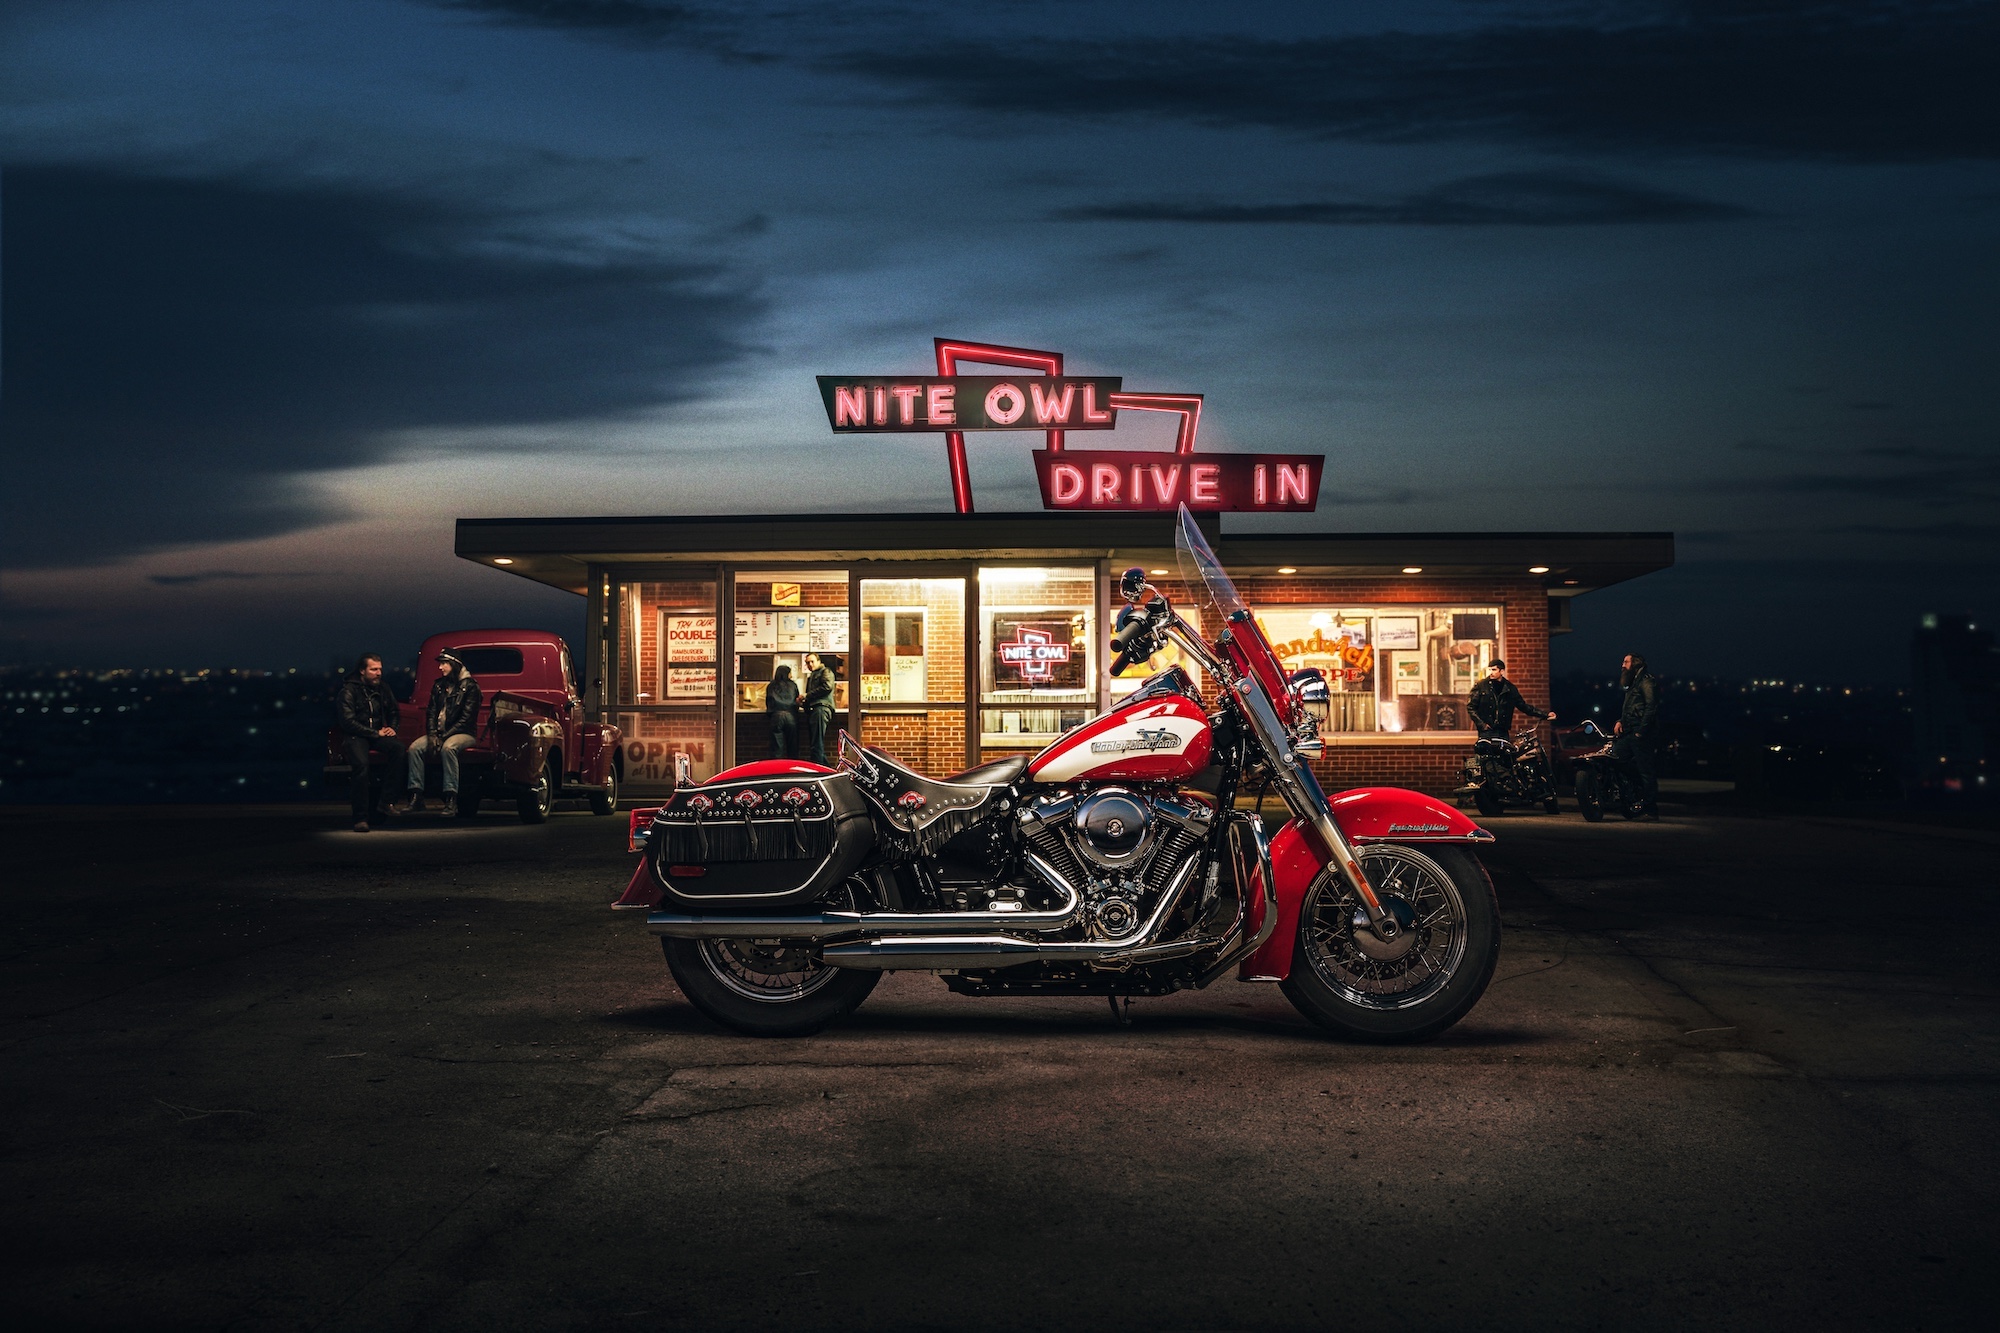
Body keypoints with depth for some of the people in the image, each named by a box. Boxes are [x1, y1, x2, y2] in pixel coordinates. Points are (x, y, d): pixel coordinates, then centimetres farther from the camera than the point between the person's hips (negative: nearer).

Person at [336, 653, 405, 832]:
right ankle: (360, 818, -30)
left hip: (378, 735, 5)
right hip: (355, 737, -5)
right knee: (362, 765, -35)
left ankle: (378, 796, -22)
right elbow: (348, 721, -12)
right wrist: (376, 733, -14)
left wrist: (391, 728, 6)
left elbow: (393, 713, 29)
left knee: (397, 747, -30)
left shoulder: (382, 689, 14)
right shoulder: (349, 690, -4)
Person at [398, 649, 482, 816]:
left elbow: (466, 718, -13)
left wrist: (444, 736, -18)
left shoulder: (469, 686, -7)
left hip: (463, 733, -7)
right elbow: (431, 712, 11)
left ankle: (451, 801, -39)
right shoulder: (439, 685, 14)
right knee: (415, 747, -17)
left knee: (448, 747, -37)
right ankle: (416, 797, -17)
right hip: (440, 732, 7)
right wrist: (432, 735, -7)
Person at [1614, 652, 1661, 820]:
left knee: (1646, 772, -8)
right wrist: (1620, 721, 7)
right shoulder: (1633, 683, 25)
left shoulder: (1647, 681, -6)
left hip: (1643, 734, -10)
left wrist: (1641, 731, -20)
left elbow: (1651, 707, -16)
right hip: (1629, 733, 10)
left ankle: (1651, 810, -6)